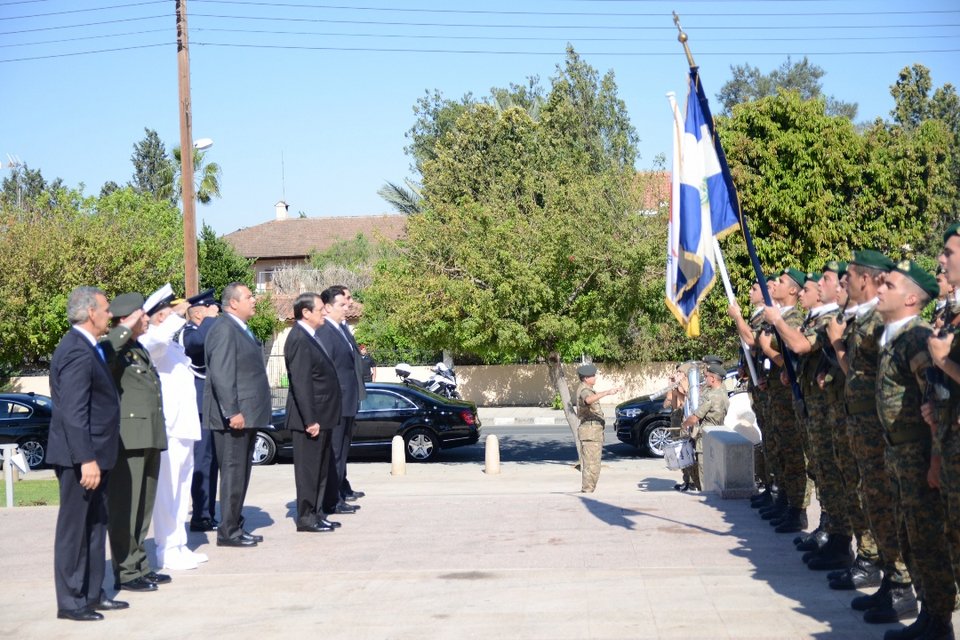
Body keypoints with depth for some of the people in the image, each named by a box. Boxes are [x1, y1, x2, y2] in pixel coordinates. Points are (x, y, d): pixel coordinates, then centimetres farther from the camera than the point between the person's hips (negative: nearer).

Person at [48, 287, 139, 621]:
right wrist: (87, 459, -26)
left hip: (93, 455, 10)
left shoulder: (86, 348, 13)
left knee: (95, 526, 16)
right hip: (80, 458, -10)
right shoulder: (77, 352, -19)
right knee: (74, 528, -1)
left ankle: (92, 593, 25)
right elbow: (73, 413, -25)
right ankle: (70, 602, 6)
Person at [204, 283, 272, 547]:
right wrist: (233, 412, -24)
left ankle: (236, 527, 22)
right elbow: (221, 375, -21)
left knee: (240, 474, 14)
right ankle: (228, 532, 0)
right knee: (233, 473, -5)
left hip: (247, 415, 10)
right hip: (234, 416, -10)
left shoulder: (240, 329, 17)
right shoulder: (224, 330, -15)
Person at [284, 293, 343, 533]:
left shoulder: (311, 337, 15)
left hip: (322, 416, 10)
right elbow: (300, 383, -22)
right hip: (311, 417, -10)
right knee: (308, 467, -3)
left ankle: (316, 513, 23)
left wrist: (321, 418, 18)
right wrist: (310, 420, -24)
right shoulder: (299, 340, -17)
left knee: (321, 467, 15)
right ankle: (306, 517, 3)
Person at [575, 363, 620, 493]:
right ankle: (587, 492, -13)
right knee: (591, 466, -12)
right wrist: (607, 392, -53)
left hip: (593, 431, 11)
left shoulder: (586, 389, 18)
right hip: (591, 431, -11)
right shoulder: (584, 391, -16)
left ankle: (586, 491, 17)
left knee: (589, 465, 14)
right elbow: (589, 399, -42)